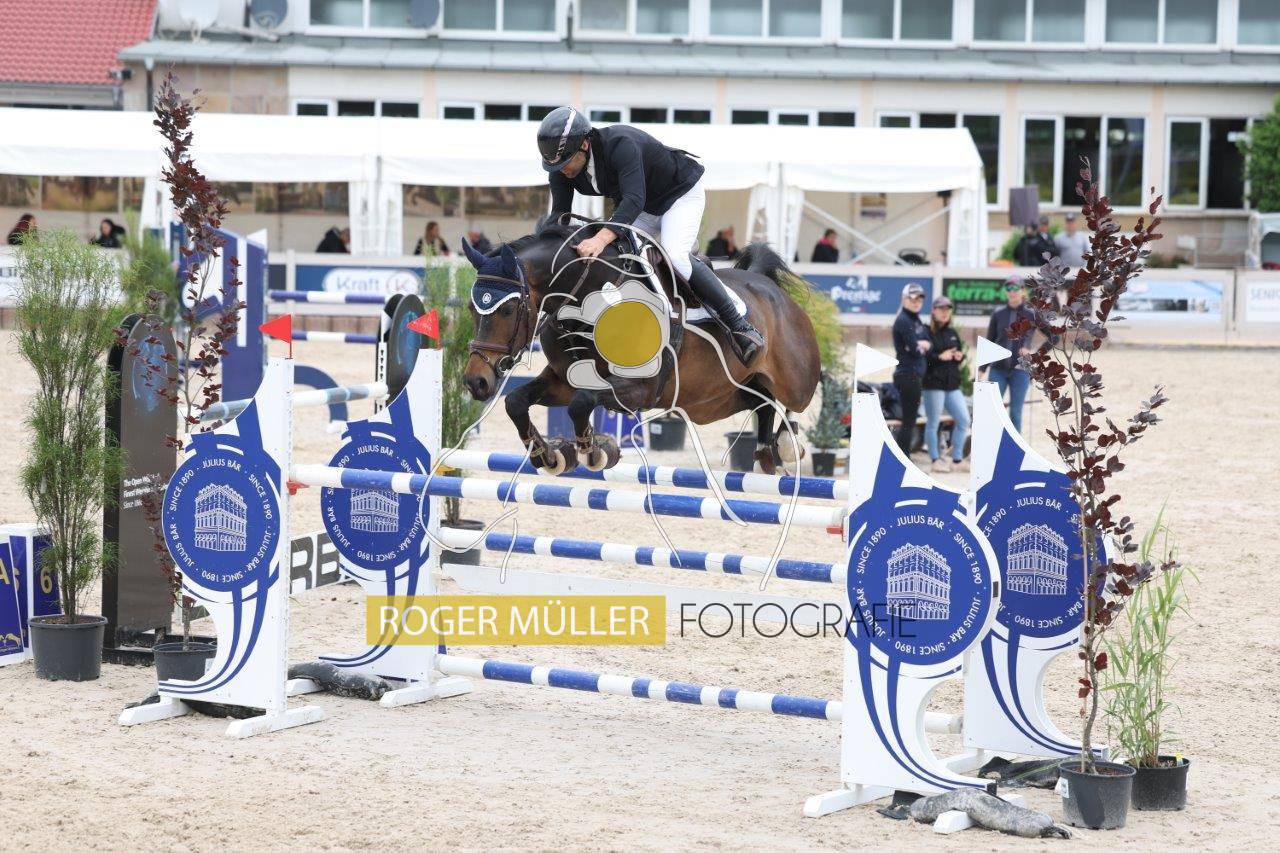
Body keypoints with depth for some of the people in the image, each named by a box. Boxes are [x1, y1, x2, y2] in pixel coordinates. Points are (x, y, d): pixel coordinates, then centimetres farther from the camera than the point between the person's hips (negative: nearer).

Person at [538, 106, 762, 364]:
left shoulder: (621, 144, -38)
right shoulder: (561, 170, -16)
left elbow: (634, 199, -49)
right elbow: (559, 215, -14)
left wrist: (602, 238, -63)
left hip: (681, 191, -8)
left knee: (675, 255, -29)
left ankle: (738, 325, -24)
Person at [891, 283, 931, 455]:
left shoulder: (916, 320, 17)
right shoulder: (903, 321, -12)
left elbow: (929, 343, 10)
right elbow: (914, 349, -18)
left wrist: (921, 344, -11)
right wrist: (921, 346, 3)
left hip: (914, 375, 10)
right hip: (908, 374, -10)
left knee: (909, 421, 12)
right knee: (909, 422, -6)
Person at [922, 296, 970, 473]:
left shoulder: (952, 333, 16)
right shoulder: (927, 332, -7)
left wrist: (960, 356, 4)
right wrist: (939, 357, -21)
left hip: (952, 384, 7)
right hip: (934, 384, -7)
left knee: (963, 421, 5)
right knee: (933, 423, 1)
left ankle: (957, 460, 14)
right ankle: (936, 460, 12)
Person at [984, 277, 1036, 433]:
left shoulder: (1031, 315, 2)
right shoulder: (998, 314, 7)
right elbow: (989, 342, 10)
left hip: (1020, 369, -1)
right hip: (998, 369, 1)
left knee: (1015, 412, 2)